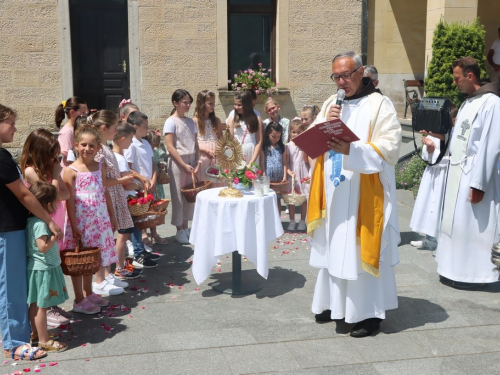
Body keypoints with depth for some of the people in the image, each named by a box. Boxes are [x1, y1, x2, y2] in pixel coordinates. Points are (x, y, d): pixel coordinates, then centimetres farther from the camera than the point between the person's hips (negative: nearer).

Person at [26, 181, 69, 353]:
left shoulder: (32, 220, 8)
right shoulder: (40, 223, -22)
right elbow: (43, 247, -26)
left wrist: (53, 233, 9)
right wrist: (55, 235, -17)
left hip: (37, 268, 10)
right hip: (43, 269, -10)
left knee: (35, 305, 18)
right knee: (42, 306, -2)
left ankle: (36, 334, 29)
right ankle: (44, 341, 6)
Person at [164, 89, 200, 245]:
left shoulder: (191, 121, 11)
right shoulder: (171, 122, -7)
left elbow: (196, 144, 13)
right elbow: (170, 147, -12)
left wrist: (198, 160, -3)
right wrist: (184, 165, -16)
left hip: (191, 162, 6)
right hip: (178, 162, -6)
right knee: (178, 195, 0)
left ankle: (185, 227, 19)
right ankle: (179, 231, 9)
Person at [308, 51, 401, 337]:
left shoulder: (379, 105, -6)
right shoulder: (330, 104, 12)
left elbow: (390, 148, -17)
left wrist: (352, 150, -28)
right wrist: (325, 125, -10)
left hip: (365, 196, -6)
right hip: (333, 194, 6)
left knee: (363, 252, -1)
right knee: (335, 250, 13)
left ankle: (369, 312, 10)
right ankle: (336, 303, 26)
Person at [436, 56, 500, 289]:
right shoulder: (467, 102, 13)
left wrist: (479, 184, -20)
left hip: (473, 175, -9)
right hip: (457, 173, 9)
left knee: (470, 225, -2)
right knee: (455, 223, 13)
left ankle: (472, 274, 9)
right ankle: (456, 271, 23)